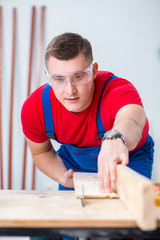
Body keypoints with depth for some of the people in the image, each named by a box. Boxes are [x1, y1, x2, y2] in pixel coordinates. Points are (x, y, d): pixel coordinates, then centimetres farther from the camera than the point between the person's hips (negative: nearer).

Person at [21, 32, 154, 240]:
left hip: (130, 156, -2)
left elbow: (131, 120, -65)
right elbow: (41, 151, -5)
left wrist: (115, 138, -88)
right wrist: (63, 177, -23)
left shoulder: (119, 90, -40)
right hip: (75, 158, 3)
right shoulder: (34, 108, -26)